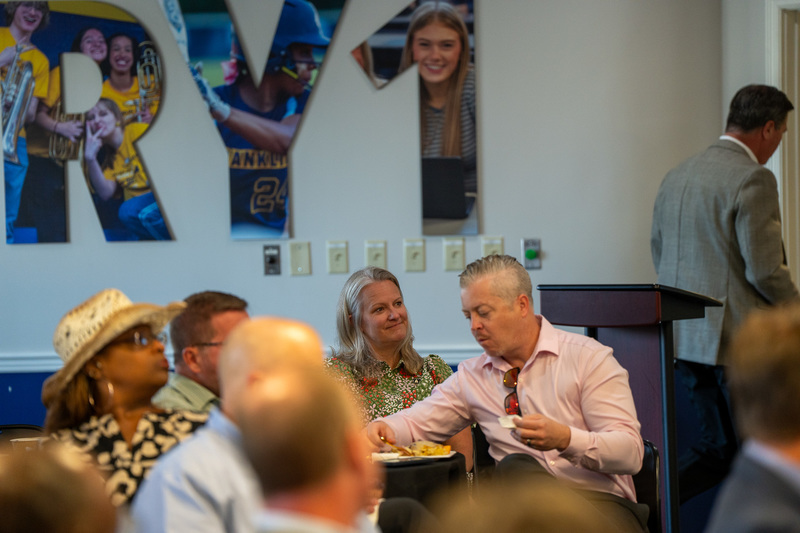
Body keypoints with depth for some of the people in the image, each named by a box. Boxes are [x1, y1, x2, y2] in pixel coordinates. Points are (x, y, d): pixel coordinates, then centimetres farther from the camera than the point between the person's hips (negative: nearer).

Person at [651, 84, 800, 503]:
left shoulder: (676, 175, 12)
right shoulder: (753, 179, -14)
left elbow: (658, 254, 17)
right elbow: (764, 270, -17)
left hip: (682, 338, 8)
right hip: (736, 339, -8)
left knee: (717, 449, 16)